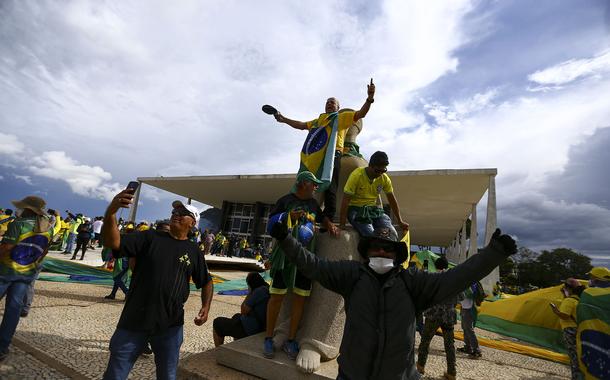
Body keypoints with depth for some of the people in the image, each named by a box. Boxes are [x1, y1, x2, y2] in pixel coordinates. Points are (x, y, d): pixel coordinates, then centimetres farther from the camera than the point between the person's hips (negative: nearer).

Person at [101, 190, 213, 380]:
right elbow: (112, 242, -16)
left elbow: (206, 282, 12)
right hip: (134, 321, -1)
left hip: (171, 326, 2)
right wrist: (111, 212, -33)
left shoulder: (193, 251, 3)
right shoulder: (150, 237, -2)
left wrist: (206, 307, -4)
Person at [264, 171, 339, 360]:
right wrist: (288, 216, -18)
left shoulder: (313, 203, 14)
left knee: (300, 298, 5)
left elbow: (321, 217, 30)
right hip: (285, 255, -5)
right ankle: (269, 338, 16)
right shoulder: (286, 200, -3)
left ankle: (290, 340, 18)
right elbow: (271, 222, -2)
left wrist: (330, 225, 10)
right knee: (277, 296, 1)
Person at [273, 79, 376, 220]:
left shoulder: (342, 117, 17)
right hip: (312, 157, 6)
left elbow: (360, 114, 5)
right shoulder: (317, 121, 35)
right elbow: (301, 125, 39)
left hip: (331, 155, -6)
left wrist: (370, 98, -11)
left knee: (329, 188, -11)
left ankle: (328, 220, -11)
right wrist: (284, 119, 36)